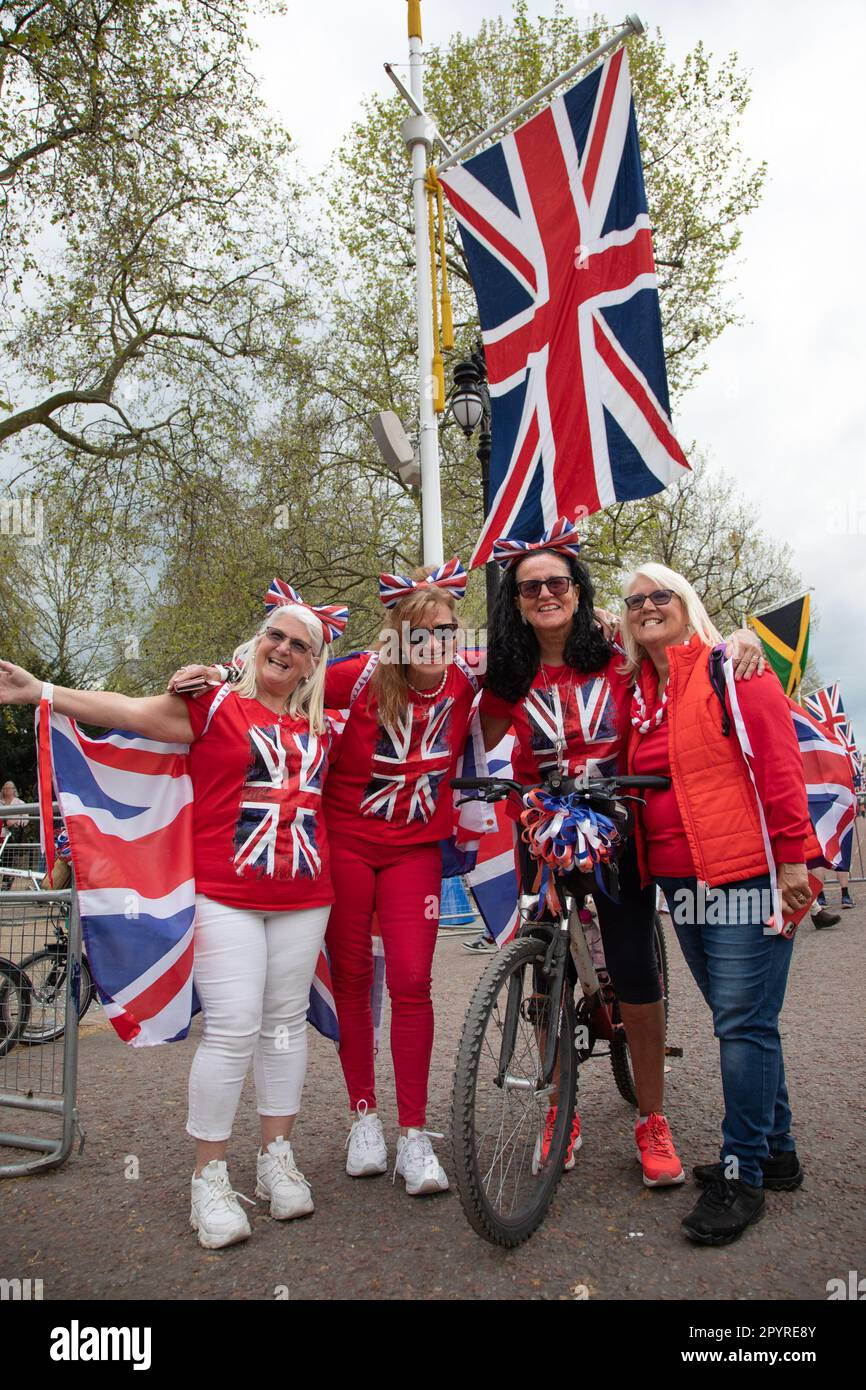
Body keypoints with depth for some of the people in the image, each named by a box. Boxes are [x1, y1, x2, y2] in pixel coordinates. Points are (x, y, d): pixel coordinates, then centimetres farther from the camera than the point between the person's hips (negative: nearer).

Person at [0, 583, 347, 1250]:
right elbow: (133, 711, -11)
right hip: (225, 896, -4)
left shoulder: (321, 728, 12)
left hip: (303, 896, 5)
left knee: (286, 1023, 12)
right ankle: (210, 1178, 13)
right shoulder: (215, 706, -2)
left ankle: (277, 1158, 28)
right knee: (232, 1028, -5)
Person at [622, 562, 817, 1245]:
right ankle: (777, 1151, 32)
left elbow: (779, 764, -11)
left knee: (743, 1024, -3)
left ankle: (742, 1175, 10)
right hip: (681, 882, 7)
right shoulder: (637, 694, 13)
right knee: (741, 1022, 17)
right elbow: (634, 782, 20)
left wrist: (792, 857, -15)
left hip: (746, 874, -7)